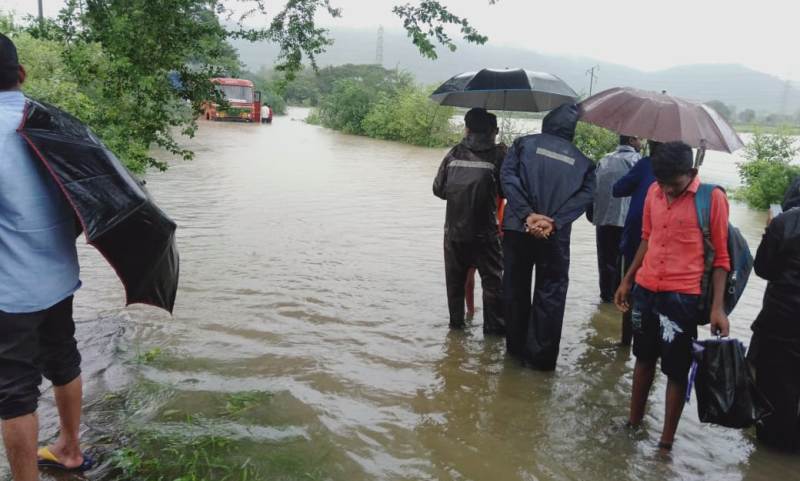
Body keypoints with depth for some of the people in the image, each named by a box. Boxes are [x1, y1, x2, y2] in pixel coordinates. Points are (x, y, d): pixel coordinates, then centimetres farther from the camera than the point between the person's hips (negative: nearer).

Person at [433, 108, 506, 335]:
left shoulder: (454, 153, 1)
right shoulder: (498, 154, -6)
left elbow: (438, 189, 4)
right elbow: (506, 190, -2)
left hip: (454, 229, 3)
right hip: (484, 232, -2)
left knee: (455, 278, 16)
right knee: (492, 278, 9)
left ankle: (456, 321, 24)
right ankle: (494, 325, 13)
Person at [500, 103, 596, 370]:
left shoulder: (524, 143, 8)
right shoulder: (582, 161, 11)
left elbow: (507, 176, -8)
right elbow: (585, 196, -4)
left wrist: (527, 215, -14)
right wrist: (554, 222, -15)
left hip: (517, 228, 1)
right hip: (555, 236, 0)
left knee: (516, 289, 14)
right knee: (550, 294, 9)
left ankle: (516, 348, 24)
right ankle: (540, 356, 12)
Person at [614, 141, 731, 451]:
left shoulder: (712, 198, -11)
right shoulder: (654, 191, 3)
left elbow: (721, 256, -8)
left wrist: (717, 306, -14)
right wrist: (627, 280, 16)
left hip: (683, 297, -5)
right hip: (645, 290, 5)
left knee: (676, 370, 6)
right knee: (644, 358, 20)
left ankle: (667, 440, 20)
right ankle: (634, 421, 36)